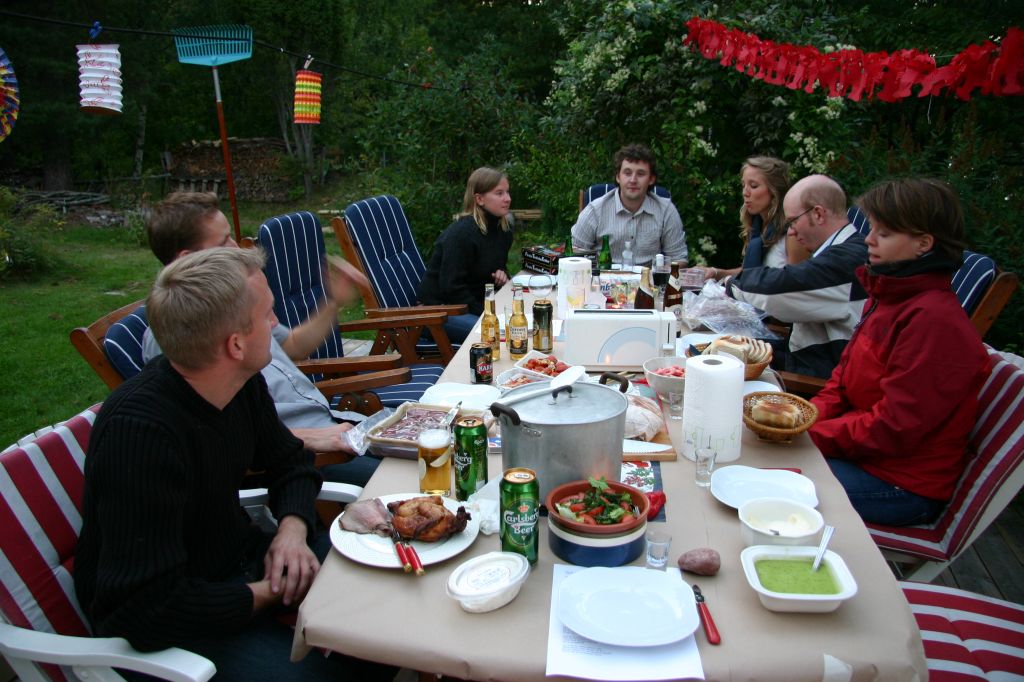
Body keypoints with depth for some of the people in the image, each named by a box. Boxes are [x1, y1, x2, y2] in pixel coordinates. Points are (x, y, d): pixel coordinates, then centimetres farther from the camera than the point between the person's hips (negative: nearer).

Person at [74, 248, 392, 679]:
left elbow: (291, 463, 11)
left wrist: (292, 529, -10)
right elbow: (149, 609, -30)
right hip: (168, 626, -7)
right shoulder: (138, 430, -30)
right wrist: (275, 592, -19)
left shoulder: (243, 384, -6)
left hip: (238, 557, 8)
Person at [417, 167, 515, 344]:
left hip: (476, 303, 9)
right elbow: (451, 286, -23)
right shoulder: (461, 233, -21)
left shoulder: (504, 229, 5)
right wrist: (483, 313, -22)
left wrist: (502, 274, -3)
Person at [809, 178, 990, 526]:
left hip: (902, 484, -9)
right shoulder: (886, 298, 7)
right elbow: (844, 379, 12)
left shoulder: (934, 318, -23)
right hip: (863, 450, 9)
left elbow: (894, 428, -23)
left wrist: (810, 434, -17)